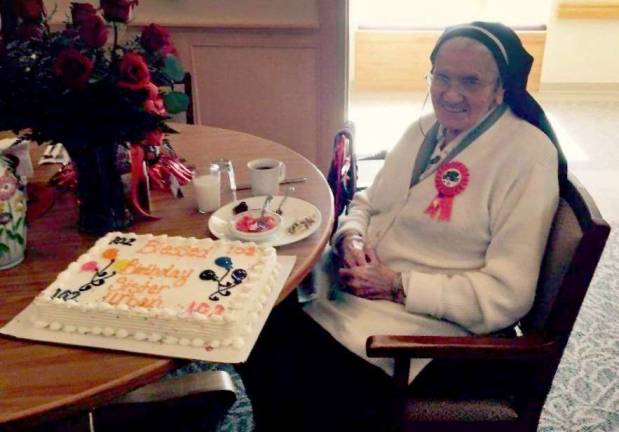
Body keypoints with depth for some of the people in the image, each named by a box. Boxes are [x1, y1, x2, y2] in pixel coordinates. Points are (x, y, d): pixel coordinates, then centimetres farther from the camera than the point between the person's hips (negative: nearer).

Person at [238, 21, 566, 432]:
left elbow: (508, 293, -18)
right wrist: (351, 238, -7)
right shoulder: (426, 129, 9)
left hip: (424, 321, -6)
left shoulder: (527, 154, -14)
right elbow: (367, 201, 17)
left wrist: (399, 286, -19)